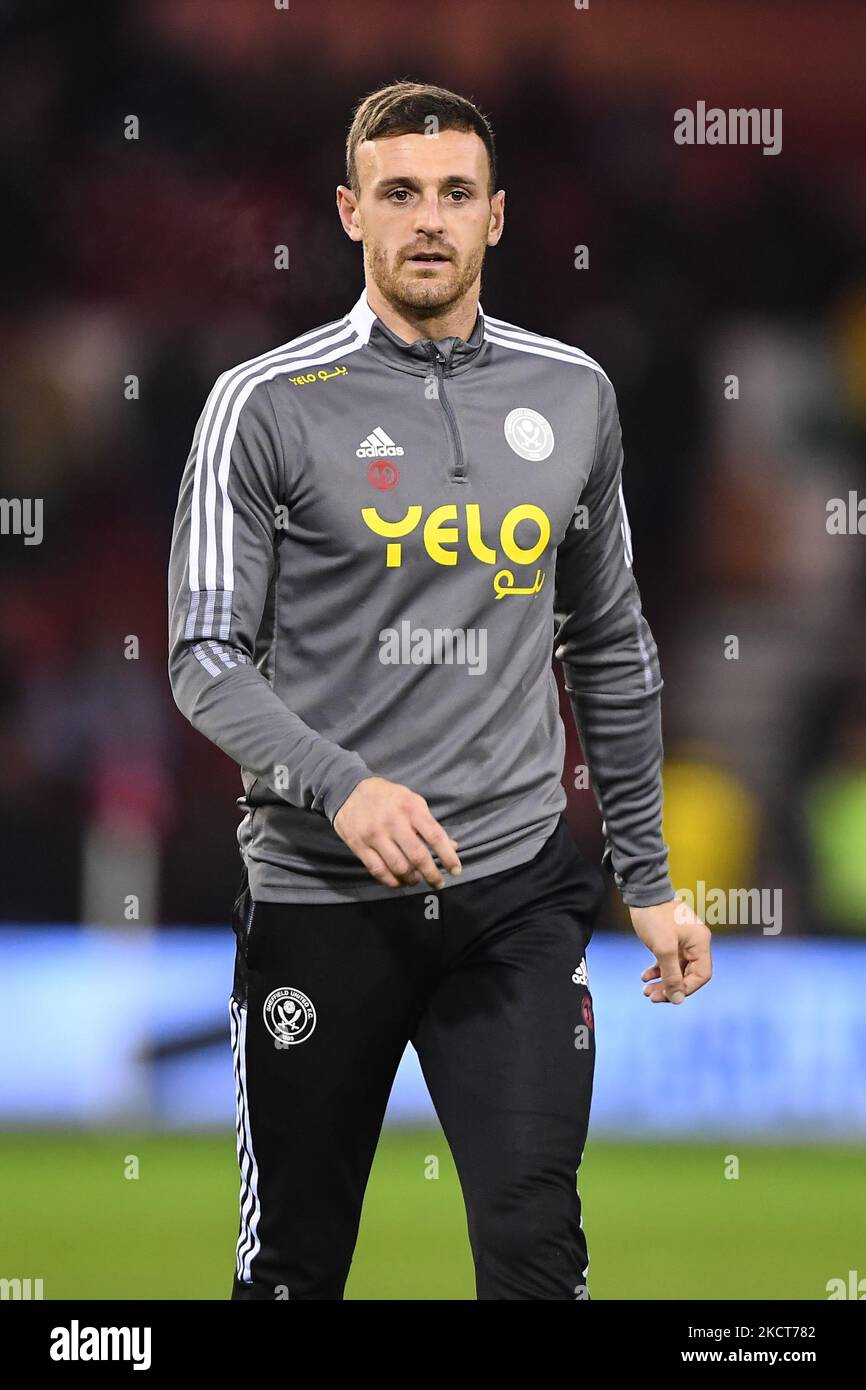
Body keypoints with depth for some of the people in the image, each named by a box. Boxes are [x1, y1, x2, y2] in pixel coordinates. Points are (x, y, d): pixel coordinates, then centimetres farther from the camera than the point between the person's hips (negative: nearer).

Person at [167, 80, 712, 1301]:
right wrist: (341, 787, -23)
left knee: (536, 1250, -8)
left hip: (516, 892, 2)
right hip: (319, 895, -2)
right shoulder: (269, 405, -3)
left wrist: (649, 878, 16)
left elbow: (610, 648, 17)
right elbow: (206, 656, -6)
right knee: (296, 1262, 7)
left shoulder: (572, 395, 8)